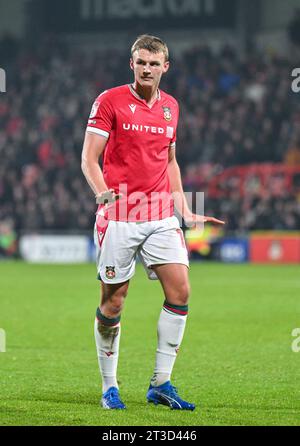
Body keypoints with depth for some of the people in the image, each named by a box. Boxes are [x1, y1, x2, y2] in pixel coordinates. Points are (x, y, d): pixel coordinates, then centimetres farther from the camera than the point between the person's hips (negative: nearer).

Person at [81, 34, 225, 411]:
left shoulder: (170, 106, 13)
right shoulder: (110, 100, -3)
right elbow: (88, 158, -5)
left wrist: (183, 209, 17)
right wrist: (104, 193, -23)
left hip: (160, 216, 5)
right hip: (119, 216, -4)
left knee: (180, 290, -7)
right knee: (113, 301, -1)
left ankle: (160, 384, 2)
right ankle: (109, 387, 13)